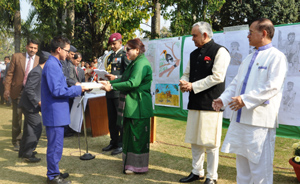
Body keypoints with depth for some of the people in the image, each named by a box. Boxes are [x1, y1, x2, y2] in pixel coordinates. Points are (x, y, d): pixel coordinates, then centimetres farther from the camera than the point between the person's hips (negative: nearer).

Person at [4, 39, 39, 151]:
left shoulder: (40, 60, 1)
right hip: (17, 91, 0)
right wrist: (7, 90, -4)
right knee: (17, 117, 7)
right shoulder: (17, 57, 2)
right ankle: (16, 142, 21)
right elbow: (10, 74, 2)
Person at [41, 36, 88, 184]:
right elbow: (57, 91, -22)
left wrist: (75, 89, 10)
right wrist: (78, 89, -15)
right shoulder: (52, 66, -18)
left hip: (57, 112, 10)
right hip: (55, 113, -10)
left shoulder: (55, 64, 14)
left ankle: (53, 172, 31)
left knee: (55, 144, 18)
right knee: (55, 145, 0)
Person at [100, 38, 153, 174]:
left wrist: (112, 86, -23)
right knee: (130, 134, 15)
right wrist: (110, 82, 3)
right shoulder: (135, 63, 18)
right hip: (132, 106, 10)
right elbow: (124, 78, 17)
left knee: (137, 135, -1)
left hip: (138, 107, -10)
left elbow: (133, 82, -26)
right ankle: (130, 162, 27)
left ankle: (138, 166, 11)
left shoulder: (141, 64, -16)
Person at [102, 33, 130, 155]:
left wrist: (115, 78, -23)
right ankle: (114, 142, 25)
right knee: (111, 119, 13)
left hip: (120, 91, -8)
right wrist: (106, 76, 4)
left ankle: (122, 144, 9)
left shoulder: (124, 55, -7)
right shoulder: (111, 56, 17)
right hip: (110, 91, 8)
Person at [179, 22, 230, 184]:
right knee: (195, 140, 14)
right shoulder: (194, 54, 16)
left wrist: (192, 86, -15)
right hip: (195, 103, 7)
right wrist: (183, 82, -4)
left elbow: (217, 77, -17)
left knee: (210, 143, 1)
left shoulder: (219, 51, -7)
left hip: (210, 104, -7)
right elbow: (187, 73, 20)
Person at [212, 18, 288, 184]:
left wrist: (245, 99, -23)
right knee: (242, 161, 18)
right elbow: (236, 82, 19)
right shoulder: (249, 58, 18)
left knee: (259, 165, -2)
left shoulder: (276, 57, -7)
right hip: (240, 117, 8)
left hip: (259, 120, -8)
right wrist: (223, 99, 5)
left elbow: (272, 86, -18)